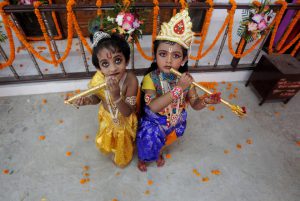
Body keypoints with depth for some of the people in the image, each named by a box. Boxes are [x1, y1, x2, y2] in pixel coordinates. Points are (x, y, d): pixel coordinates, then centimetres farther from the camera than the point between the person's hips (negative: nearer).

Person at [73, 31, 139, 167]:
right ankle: (114, 150, 71)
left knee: (124, 144, 29)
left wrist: (116, 96, -50)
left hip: (125, 120, -3)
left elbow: (127, 112, -33)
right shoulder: (98, 79, -27)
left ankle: (123, 158, 65)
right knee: (107, 141, 33)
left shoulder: (131, 80, -38)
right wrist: (87, 100, -27)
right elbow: (97, 98, -5)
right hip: (108, 118, 3)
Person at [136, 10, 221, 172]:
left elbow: (195, 104, -12)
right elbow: (154, 106, -41)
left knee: (163, 143, 31)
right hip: (153, 124, -3)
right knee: (147, 146, 21)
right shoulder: (150, 78, -30)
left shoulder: (186, 78, -18)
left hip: (175, 123, 4)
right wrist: (178, 88, -47)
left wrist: (205, 100, -35)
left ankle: (159, 153, 67)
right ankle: (142, 159, 58)